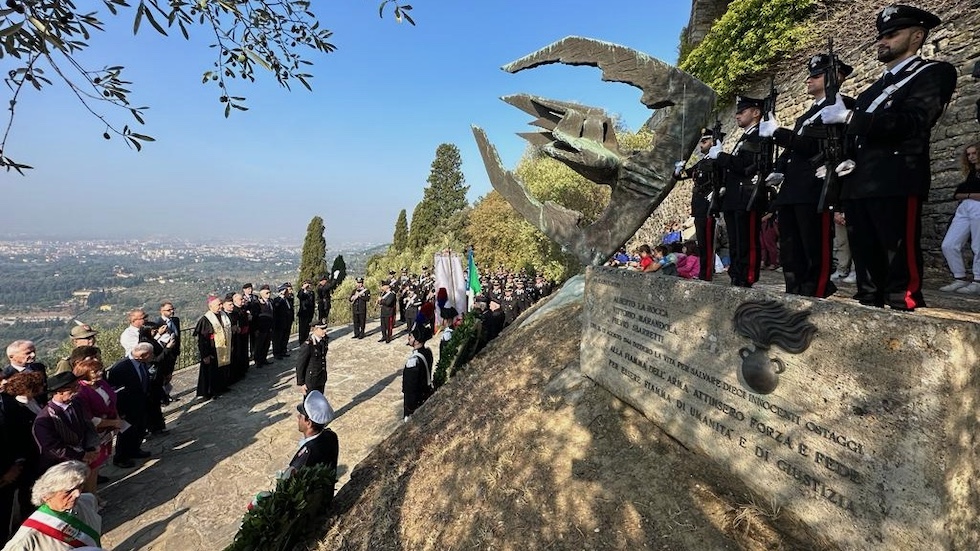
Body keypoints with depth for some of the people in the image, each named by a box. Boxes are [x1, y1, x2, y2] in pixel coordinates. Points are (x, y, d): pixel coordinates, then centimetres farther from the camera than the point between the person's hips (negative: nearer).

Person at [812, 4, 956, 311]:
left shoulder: (934, 72, 5)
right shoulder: (874, 88, 27)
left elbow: (912, 123, -13)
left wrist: (848, 116, -16)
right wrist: (850, 160, 7)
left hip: (897, 182, -7)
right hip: (859, 184, 7)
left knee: (900, 259, -10)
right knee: (865, 260, 6)